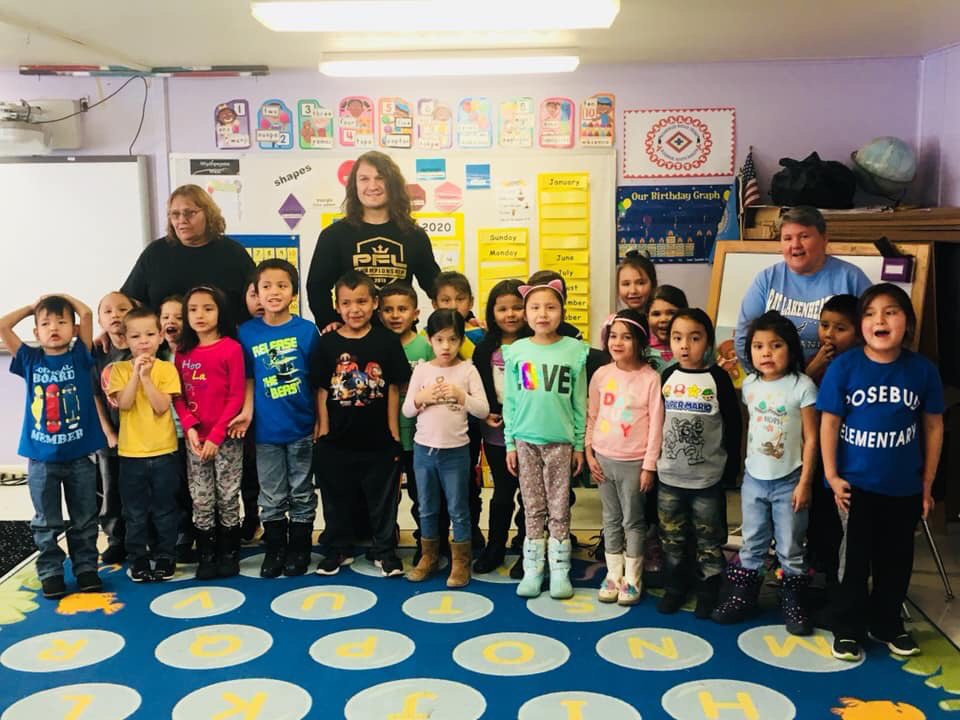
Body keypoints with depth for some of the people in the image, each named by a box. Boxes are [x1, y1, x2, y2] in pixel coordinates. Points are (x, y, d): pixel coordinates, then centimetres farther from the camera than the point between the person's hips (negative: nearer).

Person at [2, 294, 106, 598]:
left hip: (79, 455, -1)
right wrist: (32, 306, 6)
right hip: (41, 457, 1)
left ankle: (86, 568, 24)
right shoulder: (30, 360, 1)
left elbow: (87, 313, -12)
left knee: (84, 520, 12)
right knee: (47, 523, 11)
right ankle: (50, 572, 22)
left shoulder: (79, 357, -2)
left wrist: (63, 296, 4)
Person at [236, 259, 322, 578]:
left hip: (302, 428, -1)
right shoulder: (247, 332, -2)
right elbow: (249, 378, 4)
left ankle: (299, 548, 25)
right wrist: (246, 412, -7)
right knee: (272, 497, 12)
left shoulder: (307, 330, -8)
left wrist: (321, 420, -6)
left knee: (302, 494, 12)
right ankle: (274, 549, 27)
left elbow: (318, 380, -4)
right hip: (266, 430, 1)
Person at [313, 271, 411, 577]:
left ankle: (385, 550, 26)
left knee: (382, 499, 11)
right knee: (336, 498, 14)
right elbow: (322, 390, 2)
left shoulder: (387, 341, -5)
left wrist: (394, 433, -3)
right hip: (337, 438, 1)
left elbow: (393, 389, -1)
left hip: (378, 438, -1)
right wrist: (324, 430, -2)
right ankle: (338, 549, 31)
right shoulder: (328, 343, -2)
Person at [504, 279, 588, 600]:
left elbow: (580, 402, 1)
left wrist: (580, 444, 1)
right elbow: (510, 401, 4)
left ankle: (560, 571, 14)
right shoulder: (516, 352, 0)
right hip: (526, 439, 1)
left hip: (560, 440, -1)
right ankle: (532, 570, 16)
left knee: (559, 509, 5)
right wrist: (510, 443, 3)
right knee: (533, 509, 9)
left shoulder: (574, 351, -2)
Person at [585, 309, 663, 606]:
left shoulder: (650, 378, -11)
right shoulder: (601, 375, 1)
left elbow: (656, 424, -10)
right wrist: (589, 453, 4)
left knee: (633, 520, 6)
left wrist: (649, 466, -10)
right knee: (611, 519, 13)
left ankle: (632, 579, 18)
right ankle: (613, 575, 24)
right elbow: (591, 417, 8)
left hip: (634, 462, -4)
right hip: (603, 458, 4)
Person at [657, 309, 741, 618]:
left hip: (707, 478, -3)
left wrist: (732, 468, -4)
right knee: (672, 538, 13)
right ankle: (675, 587, 28)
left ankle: (708, 592, 21)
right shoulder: (666, 377, 2)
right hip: (668, 476, 3)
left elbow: (733, 425, -4)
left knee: (708, 539, 8)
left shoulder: (718, 378, -7)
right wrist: (651, 462, 8)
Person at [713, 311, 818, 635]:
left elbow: (811, 438, -11)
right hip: (754, 478, 4)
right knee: (751, 543, 15)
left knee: (790, 548, 7)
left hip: (788, 481, -4)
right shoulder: (749, 384, 2)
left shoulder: (802, 386, -13)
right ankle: (743, 595, 27)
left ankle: (793, 601, 21)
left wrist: (804, 483, -13)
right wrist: (740, 466, 11)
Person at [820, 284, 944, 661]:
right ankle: (848, 627, 25)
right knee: (853, 559, 9)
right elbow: (830, 422, -7)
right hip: (854, 484, -2)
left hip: (903, 487, 2)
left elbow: (933, 426, 2)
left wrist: (927, 484, 4)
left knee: (896, 559, 16)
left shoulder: (923, 369, -7)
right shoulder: (843, 366, -12)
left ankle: (887, 623, 35)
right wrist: (832, 476, -9)